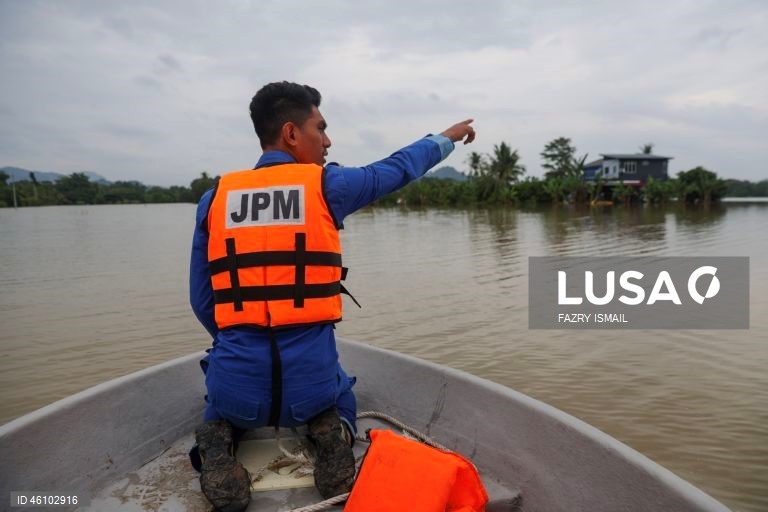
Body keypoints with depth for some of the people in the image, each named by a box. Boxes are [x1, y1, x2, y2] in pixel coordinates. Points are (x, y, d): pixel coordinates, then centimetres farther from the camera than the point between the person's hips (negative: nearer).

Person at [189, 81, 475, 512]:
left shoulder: (215, 197, 2)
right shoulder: (325, 185, -4)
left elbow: (202, 299, 4)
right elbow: (398, 167, 12)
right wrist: (448, 138, 30)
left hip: (238, 383, 2)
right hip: (310, 382, -1)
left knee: (222, 415, 36)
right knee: (341, 404, 34)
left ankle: (220, 448, 3)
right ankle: (331, 434, 1)